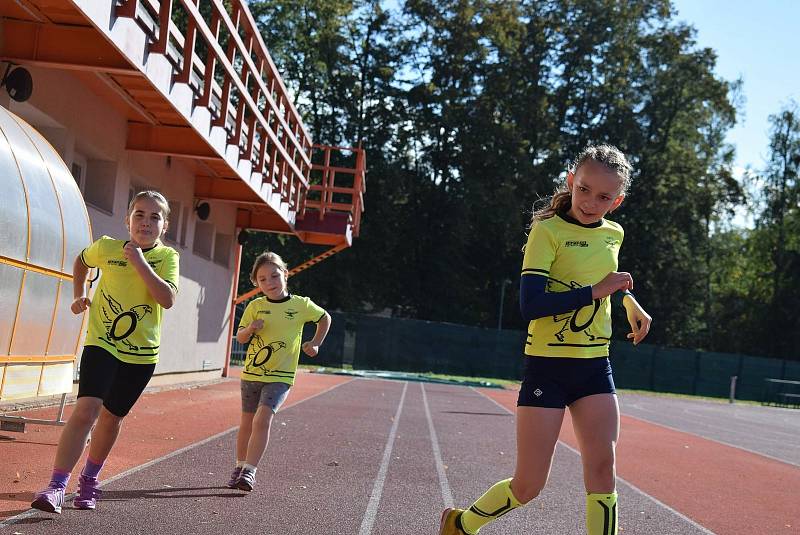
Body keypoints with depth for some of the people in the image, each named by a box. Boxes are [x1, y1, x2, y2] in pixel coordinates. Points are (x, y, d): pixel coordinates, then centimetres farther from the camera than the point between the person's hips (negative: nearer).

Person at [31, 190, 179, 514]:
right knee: (86, 409, -19)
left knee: (112, 417, 14)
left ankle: (89, 479, 35)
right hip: (102, 343, -1)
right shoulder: (106, 247, -3)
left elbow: (168, 299, -23)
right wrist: (79, 295, 11)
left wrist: (139, 262, -24)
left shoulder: (167, 256, -7)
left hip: (142, 353, 1)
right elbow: (81, 261, 20)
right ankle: (56, 486, -15)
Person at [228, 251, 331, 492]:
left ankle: (249, 471, -19)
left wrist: (315, 344, 7)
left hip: (280, 376, -3)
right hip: (251, 373, 3)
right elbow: (240, 337, 1)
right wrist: (250, 329, -20)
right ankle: (240, 468, 29)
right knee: (247, 423, 13)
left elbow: (325, 318, 14)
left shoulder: (301, 305, -4)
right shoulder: (255, 306, -2)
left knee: (262, 419, -20)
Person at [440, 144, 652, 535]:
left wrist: (630, 301, 19)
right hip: (547, 366, -5)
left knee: (602, 468, -6)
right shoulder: (548, 230, -11)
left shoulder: (614, 234, 9)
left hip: (595, 365, 5)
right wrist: (596, 290, -23)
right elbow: (530, 305, -23)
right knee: (528, 485, -1)